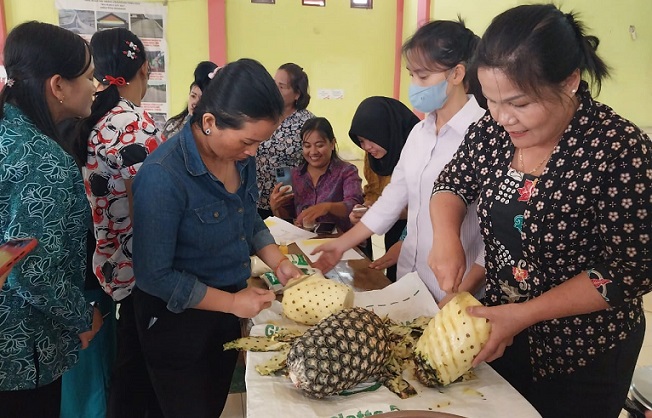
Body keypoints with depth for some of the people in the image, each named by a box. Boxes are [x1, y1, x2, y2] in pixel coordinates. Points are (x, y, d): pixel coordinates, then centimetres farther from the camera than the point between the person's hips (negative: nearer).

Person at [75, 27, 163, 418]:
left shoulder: (94, 121, 4)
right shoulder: (136, 124, -21)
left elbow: (106, 196, 11)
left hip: (112, 260, 8)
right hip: (142, 268, -8)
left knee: (131, 356, 23)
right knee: (145, 361, 9)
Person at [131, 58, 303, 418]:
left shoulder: (241, 157, -7)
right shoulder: (163, 175, -28)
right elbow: (155, 276, -23)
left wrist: (279, 262, -5)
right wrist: (232, 302, -19)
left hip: (228, 310, 6)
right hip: (177, 320, -6)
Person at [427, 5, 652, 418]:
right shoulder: (493, 129, -9)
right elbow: (453, 183, 4)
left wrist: (523, 314, -25)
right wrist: (447, 236, -17)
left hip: (583, 356, -5)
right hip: (500, 324, 5)